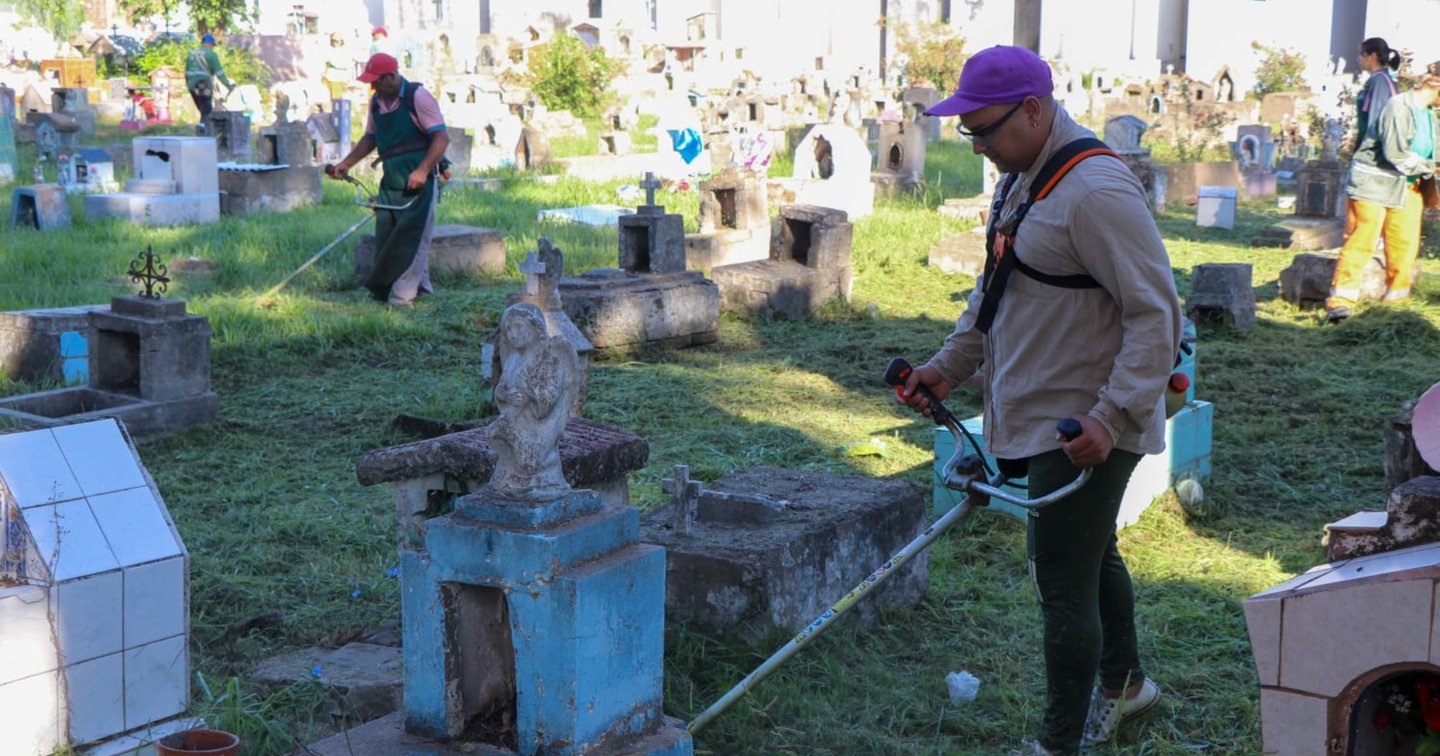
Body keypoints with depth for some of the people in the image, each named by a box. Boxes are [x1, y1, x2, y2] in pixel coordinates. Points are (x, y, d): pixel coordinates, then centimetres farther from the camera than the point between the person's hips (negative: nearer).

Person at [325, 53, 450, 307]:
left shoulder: (417, 97, -11)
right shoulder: (376, 102, 10)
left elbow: (442, 137, -15)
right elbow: (370, 138, 24)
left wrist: (422, 171, -24)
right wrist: (345, 164, 16)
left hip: (418, 181, -8)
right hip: (391, 182, 8)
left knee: (410, 238, -8)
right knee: (386, 237, 8)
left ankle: (401, 299, -7)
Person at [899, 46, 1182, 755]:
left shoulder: (1096, 190, -23)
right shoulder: (1023, 175, 10)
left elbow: (1156, 312, -24)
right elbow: (997, 285, 21)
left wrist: (1113, 415, -28)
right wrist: (950, 363, 15)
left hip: (1087, 430, -10)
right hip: (1037, 418, 10)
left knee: (1064, 586, -2)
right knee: (1090, 555, 25)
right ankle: (1123, 683, 46)